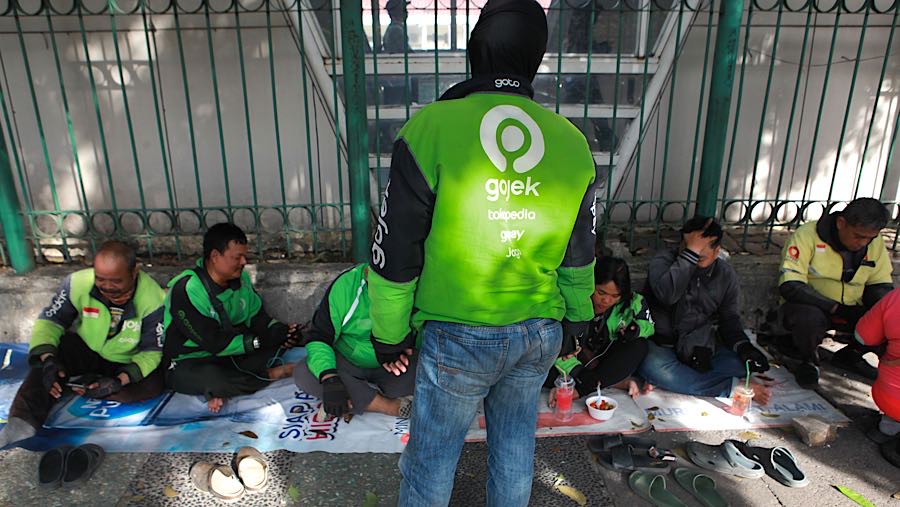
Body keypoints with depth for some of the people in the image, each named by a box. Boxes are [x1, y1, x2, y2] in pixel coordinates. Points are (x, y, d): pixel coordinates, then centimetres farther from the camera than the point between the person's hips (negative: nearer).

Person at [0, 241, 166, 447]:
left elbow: (152, 351, -22)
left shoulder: (153, 300, -28)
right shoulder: (78, 283, -22)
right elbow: (49, 321, -15)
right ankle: (21, 425, -33)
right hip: (83, 350, 2)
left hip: (127, 364, -1)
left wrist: (120, 381, -38)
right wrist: (47, 360, -34)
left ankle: (75, 385, -18)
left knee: (152, 386, -29)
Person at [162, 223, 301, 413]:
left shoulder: (240, 278, -3)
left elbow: (257, 316, 3)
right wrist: (260, 341, -27)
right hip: (190, 364, -6)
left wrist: (278, 331, -19)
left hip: (232, 354, 7)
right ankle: (270, 374, -13)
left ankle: (224, 388, -19)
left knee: (282, 337, -8)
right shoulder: (186, 290, -24)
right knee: (210, 377, -39)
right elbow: (213, 342, -26)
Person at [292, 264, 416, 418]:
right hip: (348, 362, 1)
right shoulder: (346, 285, -20)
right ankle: (389, 406, -25)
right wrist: (329, 378, -37)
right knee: (303, 373, -29)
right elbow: (318, 337, -20)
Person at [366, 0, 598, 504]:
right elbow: (580, 256, 8)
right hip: (540, 333, 5)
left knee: (433, 454, 15)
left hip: (457, 335, -4)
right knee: (515, 444, 23)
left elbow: (395, 252, -12)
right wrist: (576, 322, 23)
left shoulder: (432, 127, -16)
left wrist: (390, 335, 1)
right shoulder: (572, 142, -2)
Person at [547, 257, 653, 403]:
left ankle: (578, 391, -29)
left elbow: (648, 326, 0)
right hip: (577, 361, -2)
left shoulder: (631, 304, -14)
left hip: (605, 362, 2)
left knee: (639, 346, -26)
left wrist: (637, 328, -24)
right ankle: (618, 382, -25)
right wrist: (575, 370, -39)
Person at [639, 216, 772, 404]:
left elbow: (730, 318, 6)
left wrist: (743, 346, -15)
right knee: (653, 366, -36)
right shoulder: (664, 261, -12)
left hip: (701, 347, 4)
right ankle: (734, 387, -21)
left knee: (745, 361, -21)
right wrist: (690, 251, -33)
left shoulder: (726, 274, 2)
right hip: (662, 344, -4)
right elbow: (667, 295, -32)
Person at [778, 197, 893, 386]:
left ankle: (850, 355, 12)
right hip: (809, 306, -5)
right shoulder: (807, 236, -21)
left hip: (850, 310, 6)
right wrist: (836, 308, -28)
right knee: (810, 319, -38)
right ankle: (809, 357, -2)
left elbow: (881, 285, 7)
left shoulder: (876, 243, -2)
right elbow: (789, 286, -27)